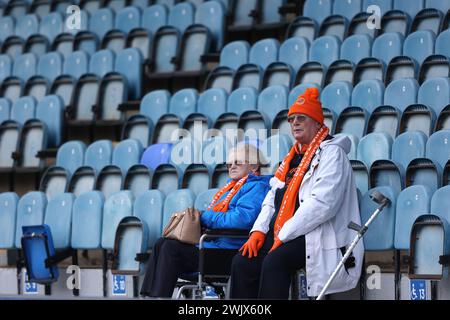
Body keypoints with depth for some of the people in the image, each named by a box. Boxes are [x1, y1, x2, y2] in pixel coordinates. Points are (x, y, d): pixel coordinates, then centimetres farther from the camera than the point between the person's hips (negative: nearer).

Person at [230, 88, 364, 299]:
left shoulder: (331, 153, -6)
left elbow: (322, 204, -18)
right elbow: (273, 197, 22)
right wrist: (258, 230, 3)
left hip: (318, 235, -8)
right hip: (283, 233, 8)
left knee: (275, 262, -31)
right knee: (242, 262, -10)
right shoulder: (293, 157, 22)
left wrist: (284, 234, -18)